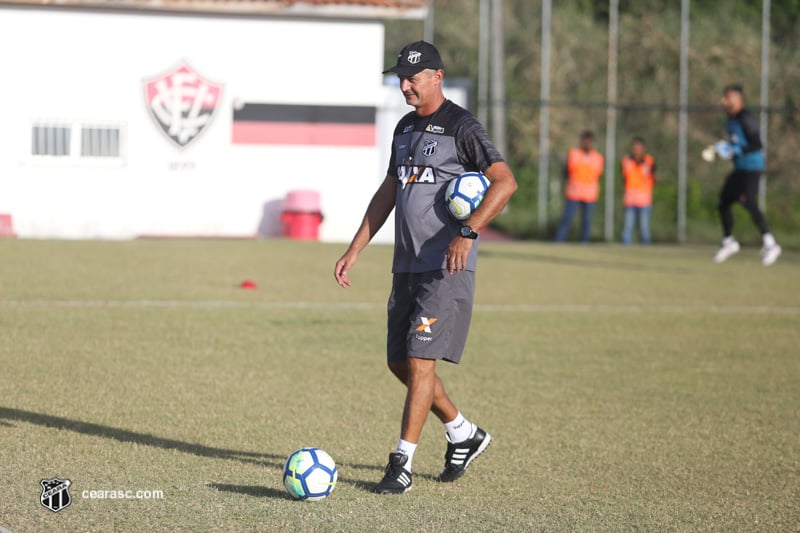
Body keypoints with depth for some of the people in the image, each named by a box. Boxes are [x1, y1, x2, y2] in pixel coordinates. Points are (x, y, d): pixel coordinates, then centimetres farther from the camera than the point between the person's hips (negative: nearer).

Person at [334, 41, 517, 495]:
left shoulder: (461, 127, -10)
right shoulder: (406, 127, 16)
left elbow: (505, 182, -19)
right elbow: (388, 192, 23)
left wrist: (467, 233, -28)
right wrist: (355, 250, 18)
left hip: (447, 269, -9)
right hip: (407, 266, 9)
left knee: (420, 360, -11)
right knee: (400, 363, 11)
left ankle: (402, 465, -6)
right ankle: (465, 435, 28)